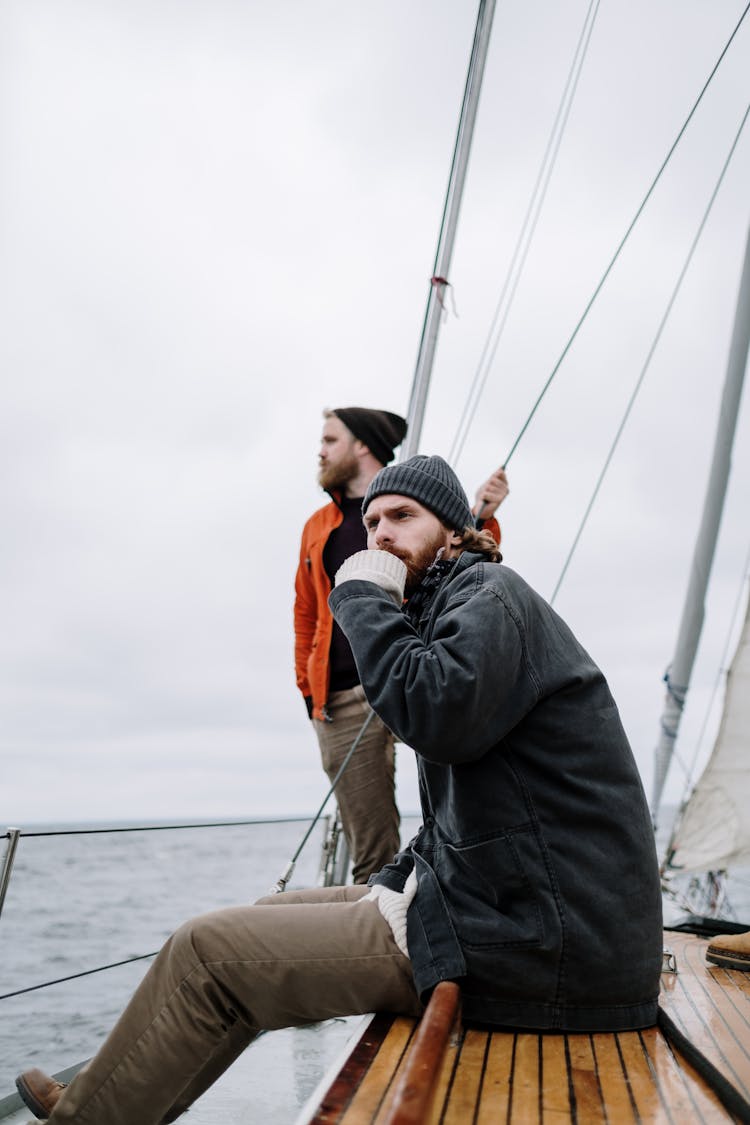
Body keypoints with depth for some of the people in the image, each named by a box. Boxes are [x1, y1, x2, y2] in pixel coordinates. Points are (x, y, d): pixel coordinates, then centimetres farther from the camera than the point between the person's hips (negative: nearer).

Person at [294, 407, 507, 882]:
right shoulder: (318, 527, 22)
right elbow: (306, 613, 24)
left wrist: (481, 520, -13)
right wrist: (310, 691, 15)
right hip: (345, 701, 3)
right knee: (371, 851, 1)